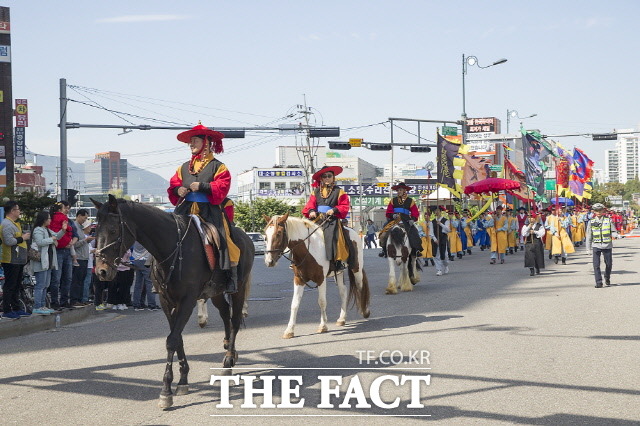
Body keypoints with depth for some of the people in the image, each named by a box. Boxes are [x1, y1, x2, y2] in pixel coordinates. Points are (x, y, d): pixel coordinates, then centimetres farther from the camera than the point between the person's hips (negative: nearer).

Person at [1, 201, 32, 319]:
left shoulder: (15, 223, 19)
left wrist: (25, 236, 11)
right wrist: (22, 238, -15)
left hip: (18, 260, 11)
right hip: (11, 260, -11)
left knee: (16, 286, 15)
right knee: (9, 286, -7)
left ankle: (16, 308, 22)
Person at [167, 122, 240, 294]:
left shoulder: (218, 167, 5)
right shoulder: (184, 168, 21)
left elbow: (222, 187, -7)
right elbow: (173, 185, 19)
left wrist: (202, 186, -17)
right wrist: (177, 190, -4)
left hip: (210, 212, -4)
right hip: (185, 211, 4)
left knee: (224, 241, -14)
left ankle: (231, 278, -5)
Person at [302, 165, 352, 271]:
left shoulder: (339, 191, 8)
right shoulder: (315, 192, 18)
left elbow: (345, 206, 3)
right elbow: (310, 204, 12)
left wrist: (334, 210, -14)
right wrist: (311, 211, -10)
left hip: (332, 219, -4)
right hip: (316, 218, 4)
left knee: (332, 236, -27)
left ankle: (339, 260, -23)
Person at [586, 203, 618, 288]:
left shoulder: (609, 220, 2)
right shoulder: (591, 222, 5)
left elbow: (613, 232, 5)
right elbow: (589, 236, 10)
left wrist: (614, 235, -19)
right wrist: (588, 248, 8)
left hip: (607, 246, 0)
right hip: (596, 246, 0)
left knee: (609, 264, 9)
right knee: (596, 265, -9)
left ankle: (607, 278, 35)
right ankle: (598, 282, -4)